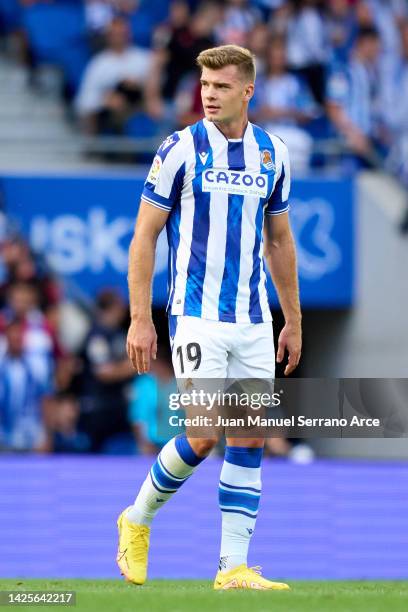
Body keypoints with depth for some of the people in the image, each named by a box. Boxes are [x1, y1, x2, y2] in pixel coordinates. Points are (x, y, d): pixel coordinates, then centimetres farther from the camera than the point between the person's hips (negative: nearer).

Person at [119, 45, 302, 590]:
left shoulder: (272, 153, 8)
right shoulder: (181, 149, -6)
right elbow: (145, 234, -4)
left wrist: (293, 321, 17)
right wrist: (140, 319, -9)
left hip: (254, 321, 5)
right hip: (196, 316, -5)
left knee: (249, 439, 1)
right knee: (204, 436, -11)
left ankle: (234, 567, 4)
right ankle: (137, 521, 14)